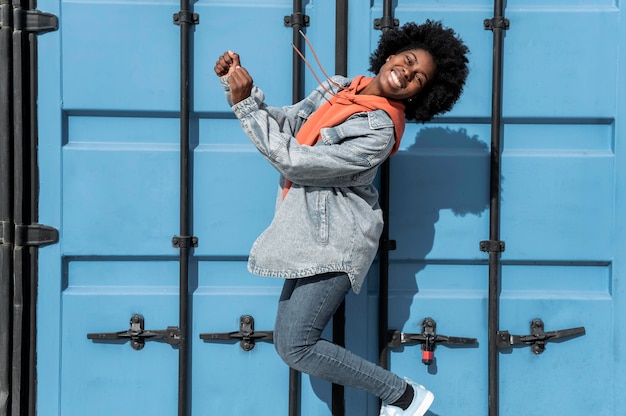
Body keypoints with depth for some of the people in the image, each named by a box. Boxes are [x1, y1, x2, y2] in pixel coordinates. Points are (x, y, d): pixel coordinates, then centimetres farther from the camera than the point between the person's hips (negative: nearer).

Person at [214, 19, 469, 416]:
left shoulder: (379, 130, -21)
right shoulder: (340, 87, 4)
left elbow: (292, 159, -22)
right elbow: (287, 124, 11)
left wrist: (244, 104, -19)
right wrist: (241, 85, -4)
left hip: (335, 242, -9)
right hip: (313, 236, 9)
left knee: (295, 346, -11)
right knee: (290, 341, 10)